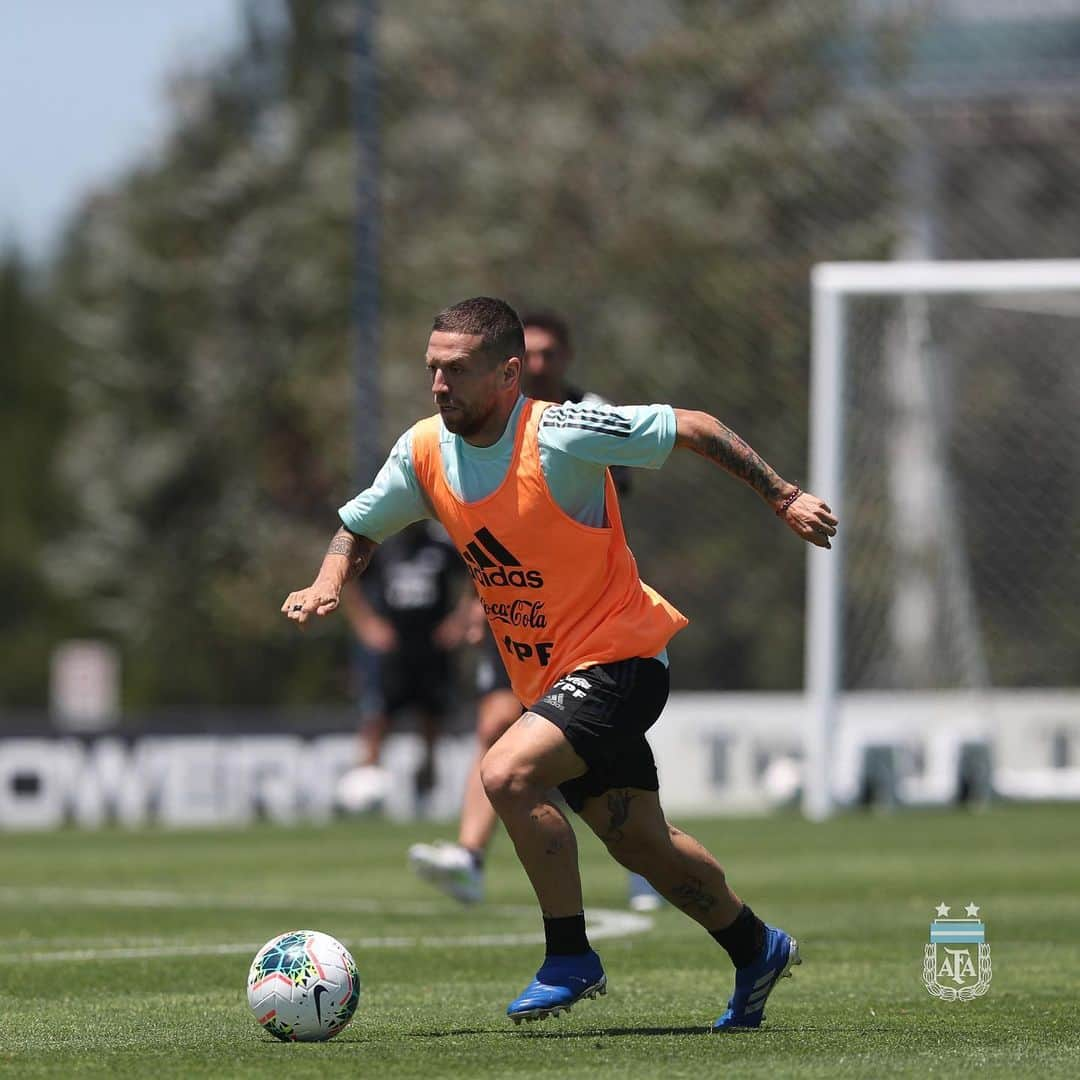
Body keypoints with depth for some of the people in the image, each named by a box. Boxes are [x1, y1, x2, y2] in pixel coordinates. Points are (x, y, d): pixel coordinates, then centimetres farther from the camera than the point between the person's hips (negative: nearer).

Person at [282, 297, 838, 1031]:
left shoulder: (559, 435, -21)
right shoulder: (425, 452, -2)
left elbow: (695, 429, -14)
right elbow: (360, 529, 13)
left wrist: (783, 497, -14)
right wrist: (328, 584, -8)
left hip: (618, 655, -7)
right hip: (547, 679, 7)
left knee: (508, 774, -26)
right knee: (640, 843, 14)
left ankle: (570, 961, -11)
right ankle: (756, 950, 37)